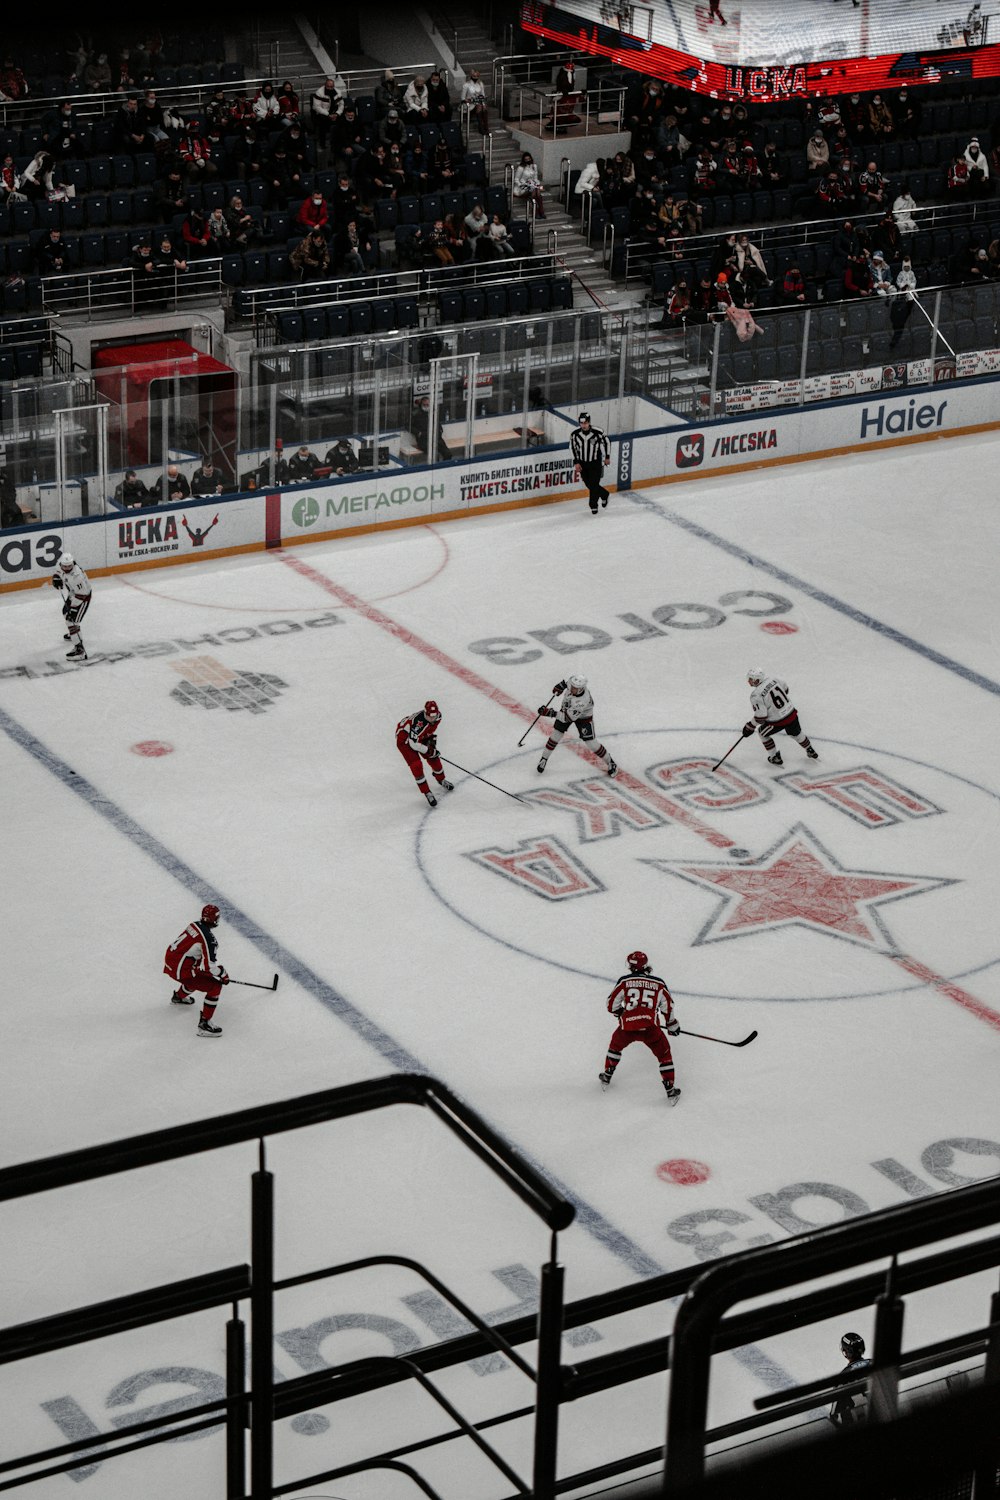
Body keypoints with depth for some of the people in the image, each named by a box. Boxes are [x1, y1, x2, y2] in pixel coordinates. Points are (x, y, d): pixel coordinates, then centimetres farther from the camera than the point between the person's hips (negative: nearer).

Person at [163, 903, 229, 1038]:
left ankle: (179, 996, 60)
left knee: (199, 973, 35)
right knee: (215, 986, -6)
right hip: (180, 970, -9)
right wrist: (223, 975, -3)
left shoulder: (194, 925, 5)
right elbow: (210, 965, -22)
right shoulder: (208, 937, -21)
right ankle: (204, 1024, -5)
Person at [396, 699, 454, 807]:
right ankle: (427, 793, -2)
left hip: (421, 736, 7)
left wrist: (432, 740, -3)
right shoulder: (418, 721, -42)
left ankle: (441, 780, 39)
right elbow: (413, 744, -34)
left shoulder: (437, 716, -18)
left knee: (434, 758, 10)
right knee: (416, 765, -15)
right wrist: (428, 751, -25)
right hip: (404, 738, -7)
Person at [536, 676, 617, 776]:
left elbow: (568, 717, -39)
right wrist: (561, 685, 1)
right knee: (556, 735, -1)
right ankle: (544, 759, 17)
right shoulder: (573, 682, -29)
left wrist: (550, 713, -42)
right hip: (566, 709, 5)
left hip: (583, 717, -5)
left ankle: (610, 762, 18)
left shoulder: (582, 701, -45)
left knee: (590, 743, -4)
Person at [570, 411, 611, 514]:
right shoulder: (575, 433, -16)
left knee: (594, 484, -5)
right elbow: (572, 448, -1)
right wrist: (576, 462, -3)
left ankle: (593, 506, 13)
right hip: (582, 463, 3)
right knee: (589, 485, 10)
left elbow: (606, 442, -3)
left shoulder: (598, 432, -22)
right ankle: (605, 495, 37)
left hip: (596, 463, -3)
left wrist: (607, 457, 5)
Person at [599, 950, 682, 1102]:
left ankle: (606, 1078, 41)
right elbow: (667, 1005, 16)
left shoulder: (624, 981, 5)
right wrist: (671, 1024, 32)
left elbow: (612, 1004, 9)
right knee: (664, 1054, 17)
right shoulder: (658, 983, 9)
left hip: (627, 1027, 1)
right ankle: (670, 1091, 15)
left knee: (615, 1046, 31)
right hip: (650, 1027, 0)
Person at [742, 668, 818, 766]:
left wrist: (749, 727, -6)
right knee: (796, 733, 32)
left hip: (778, 721, -6)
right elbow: (785, 689, 17)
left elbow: (760, 717, -20)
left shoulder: (756, 695, -21)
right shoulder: (774, 680, -2)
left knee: (763, 732, 22)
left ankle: (776, 758, 26)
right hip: (791, 714, 6)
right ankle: (811, 752, 50)